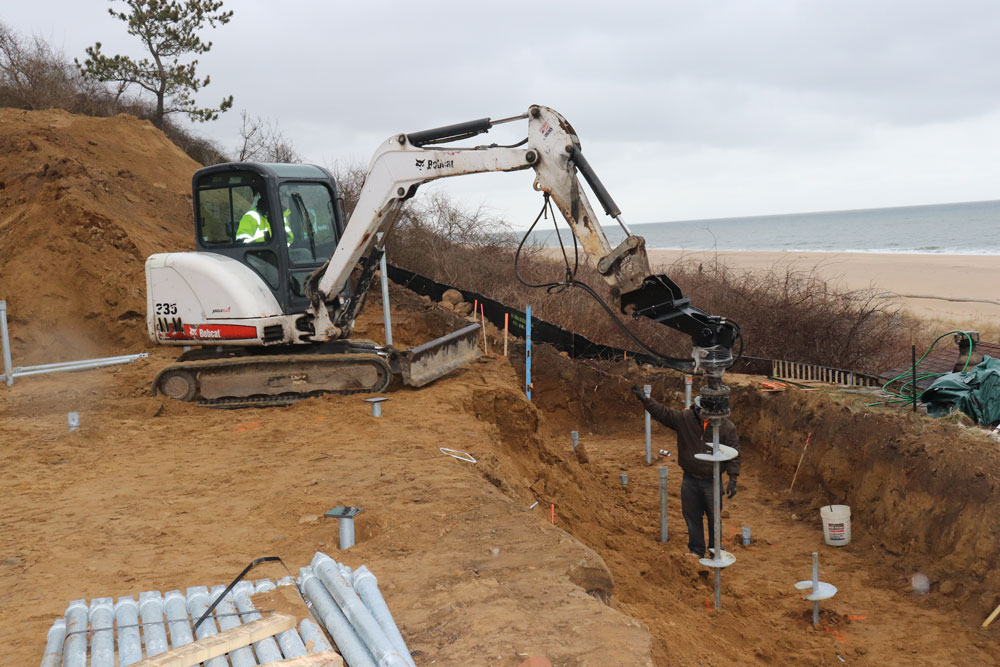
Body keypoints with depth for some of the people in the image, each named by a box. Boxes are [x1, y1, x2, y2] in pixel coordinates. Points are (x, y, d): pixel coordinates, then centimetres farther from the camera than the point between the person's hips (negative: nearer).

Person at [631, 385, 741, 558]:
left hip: (712, 482, -2)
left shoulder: (727, 427, -11)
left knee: (713, 517, 11)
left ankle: (715, 549, 30)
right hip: (690, 480, 2)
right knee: (691, 515, 12)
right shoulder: (684, 418, -6)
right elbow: (662, 412, -6)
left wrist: (733, 479, -13)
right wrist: (645, 400, -17)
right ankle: (696, 550, 27)